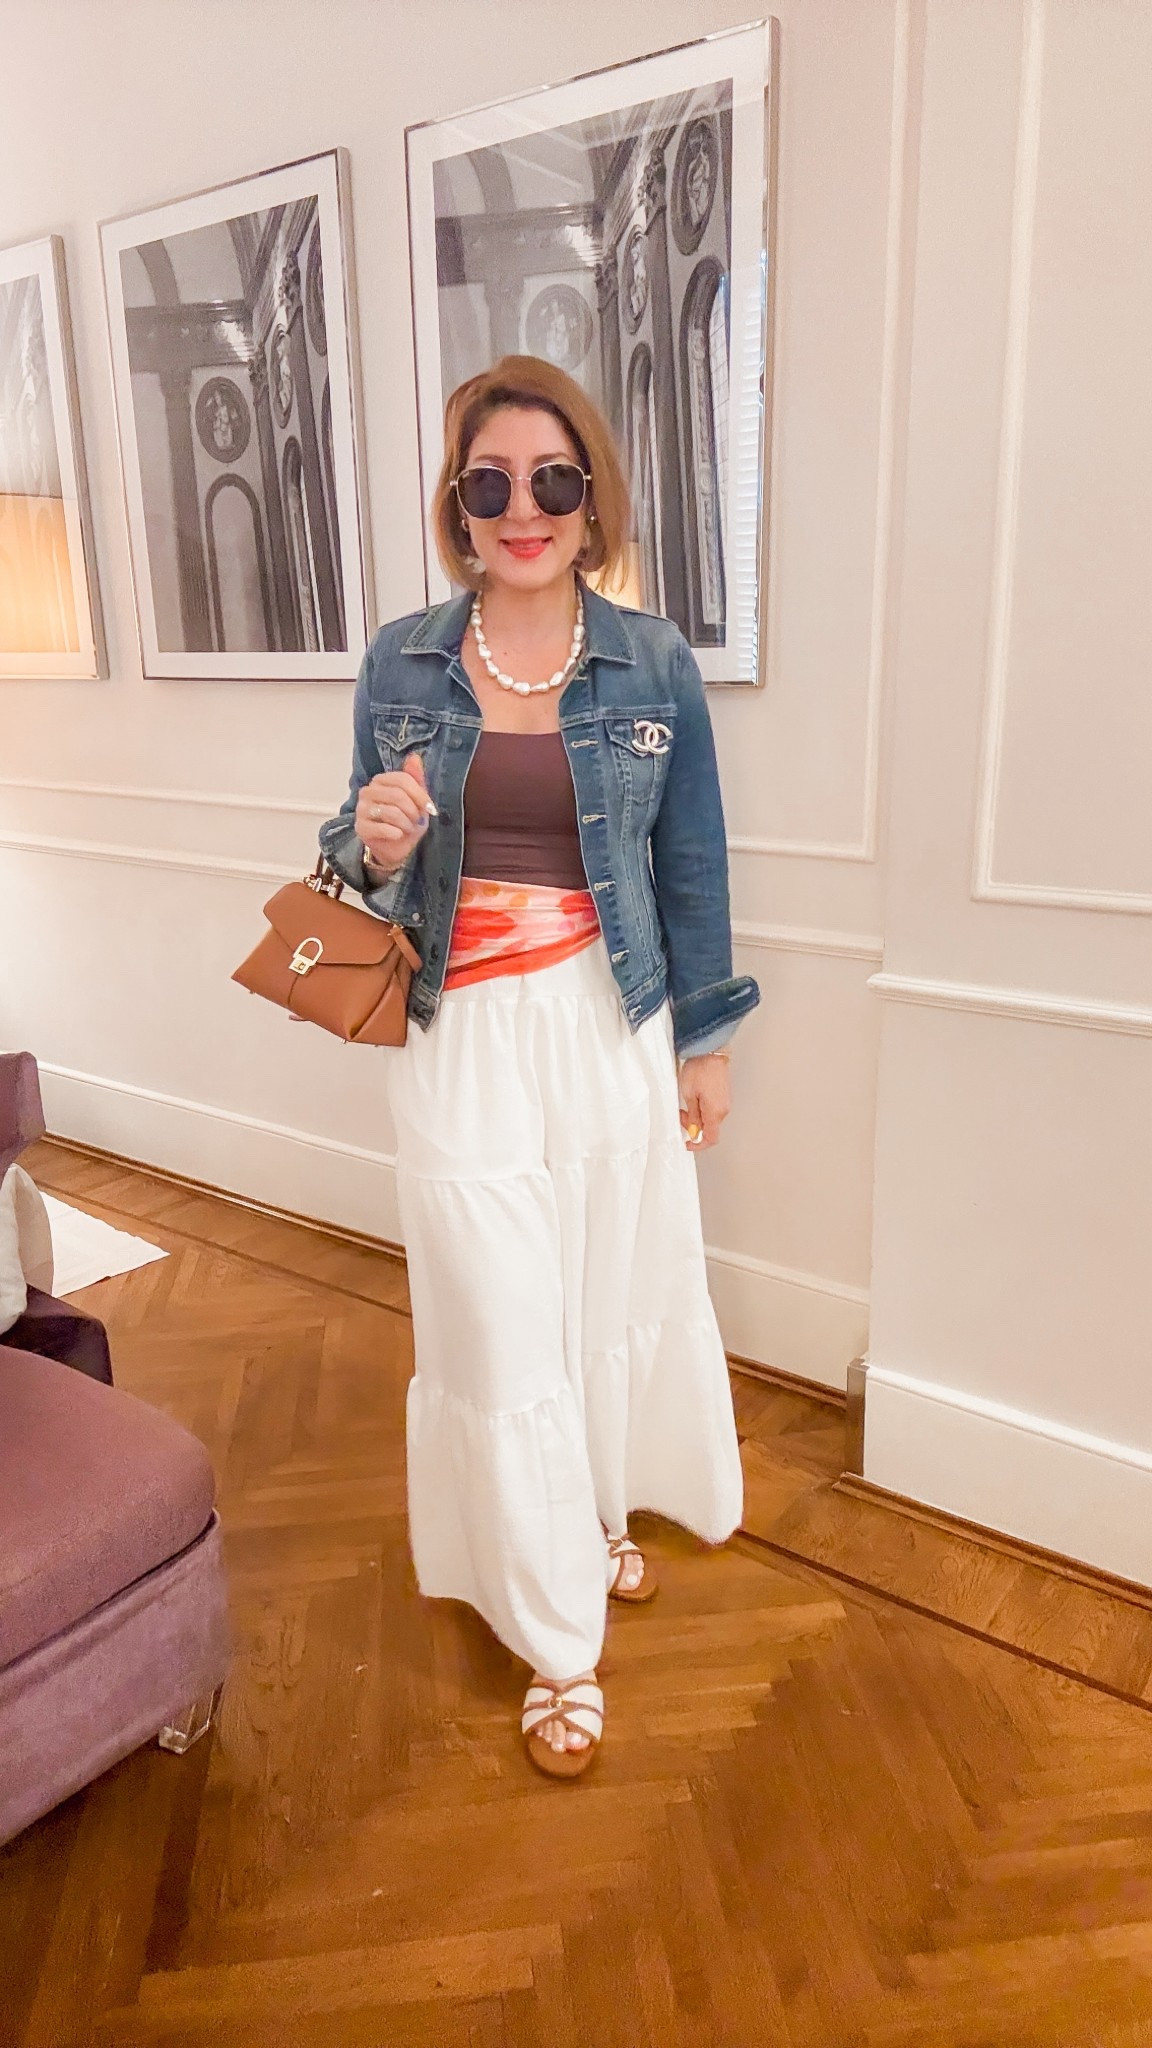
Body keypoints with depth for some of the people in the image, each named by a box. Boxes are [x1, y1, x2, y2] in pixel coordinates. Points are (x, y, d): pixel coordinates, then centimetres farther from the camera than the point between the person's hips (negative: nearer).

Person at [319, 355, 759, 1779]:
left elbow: (691, 865, 4)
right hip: (462, 1035, 0)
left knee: (614, 1287, 13)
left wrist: (706, 1040, 6)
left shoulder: (653, 664, -1)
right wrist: (372, 847, -16)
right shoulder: (400, 665, 1)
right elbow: (372, 866, 8)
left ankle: (600, 1517, 44)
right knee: (500, 1324, 4)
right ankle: (559, 1641, 23)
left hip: (613, 1022, 1)